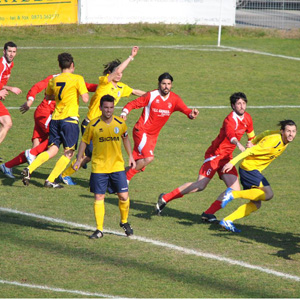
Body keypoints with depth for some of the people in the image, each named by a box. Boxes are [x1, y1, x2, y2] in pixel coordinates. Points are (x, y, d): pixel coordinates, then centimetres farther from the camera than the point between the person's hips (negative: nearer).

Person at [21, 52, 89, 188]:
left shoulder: (53, 80, 12)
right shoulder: (77, 79, -5)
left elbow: (48, 97, 27)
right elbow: (85, 99, -10)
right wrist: (85, 93, 11)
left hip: (55, 118, 6)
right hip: (70, 119, -6)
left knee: (52, 150, 11)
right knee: (69, 153, 4)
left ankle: (29, 169, -10)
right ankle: (50, 180, -3)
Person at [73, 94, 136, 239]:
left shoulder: (120, 123, -1)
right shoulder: (93, 125, -8)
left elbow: (125, 138, 17)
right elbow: (84, 141, 3)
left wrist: (130, 156, 17)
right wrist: (79, 160, -1)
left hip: (117, 166, 2)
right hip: (99, 167, -2)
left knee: (124, 196, -1)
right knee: (99, 197, -2)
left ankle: (124, 222, 25)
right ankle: (99, 230, 6)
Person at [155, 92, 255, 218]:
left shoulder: (247, 118, 6)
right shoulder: (231, 119, -21)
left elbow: (251, 136, 30)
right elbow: (229, 133, -45)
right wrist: (238, 144, -62)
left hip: (226, 157, 8)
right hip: (214, 154, -8)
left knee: (234, 189, -7)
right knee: (200, 186, -16)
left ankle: (208, 213, 0)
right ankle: (165, 198, -2)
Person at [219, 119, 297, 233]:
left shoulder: (284, 141, 3)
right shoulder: (274, 141, -24)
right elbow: (251, 151, -25)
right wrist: (232, 163, -29)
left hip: (255, 169, 10)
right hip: (249, 167, -10)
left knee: (256, 204, 6)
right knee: (268, 194, -21)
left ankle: (227, 221, 3)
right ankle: (233, 194, -16)